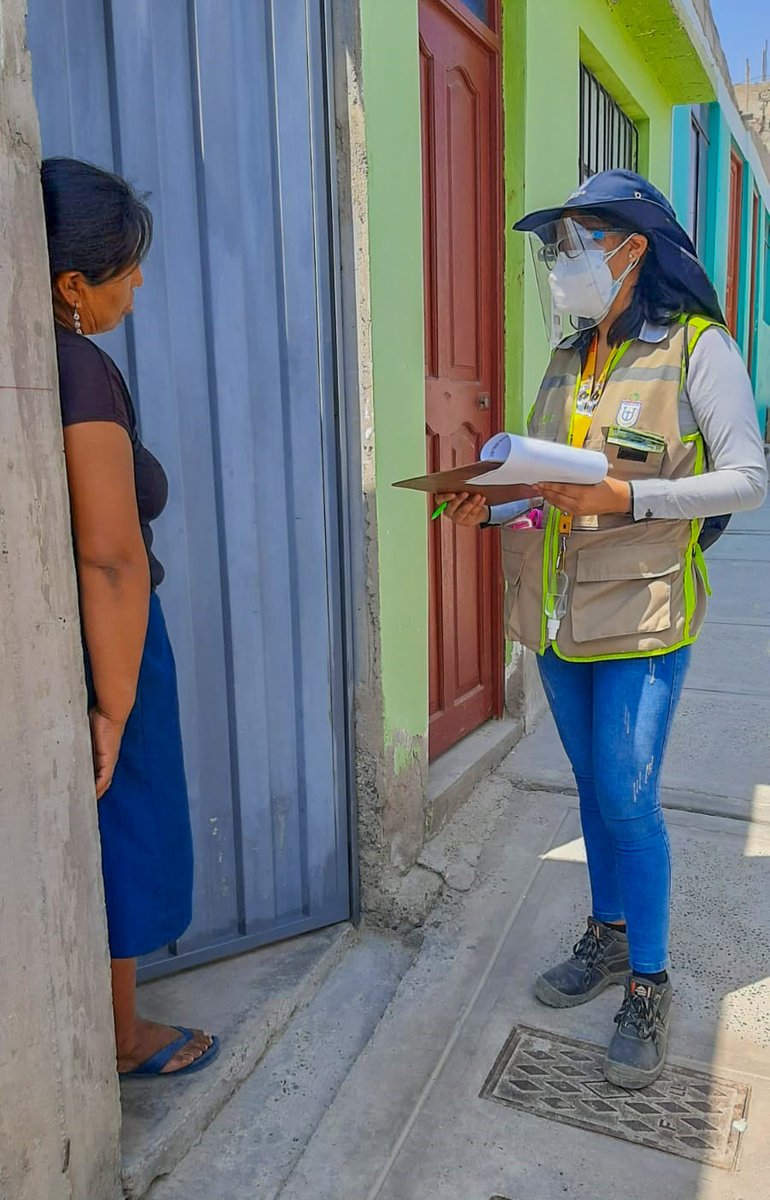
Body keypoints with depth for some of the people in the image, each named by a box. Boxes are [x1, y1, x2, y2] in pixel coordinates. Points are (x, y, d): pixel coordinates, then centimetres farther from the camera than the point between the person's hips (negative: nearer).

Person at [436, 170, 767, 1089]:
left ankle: (648, 989, 18)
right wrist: (497, 501, -3)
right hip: (559, 613, 6)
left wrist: (627, 497, -23)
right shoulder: (569, 357, 11)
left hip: (641, 614, -6)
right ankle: (609, 938, 35)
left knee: (627, 798, -3)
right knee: (594, 787, 16)